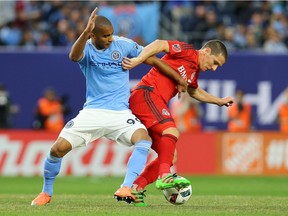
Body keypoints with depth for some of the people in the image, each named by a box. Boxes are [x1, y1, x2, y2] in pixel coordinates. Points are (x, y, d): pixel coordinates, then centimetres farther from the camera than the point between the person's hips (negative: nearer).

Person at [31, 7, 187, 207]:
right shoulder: (86, 49, -5)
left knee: (144, 139, -28)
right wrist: (86, 32, -47)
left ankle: (126, 189, -33)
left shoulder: (123, 45, -1)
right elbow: (74, 56, -31)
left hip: (120, 112, 1)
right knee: (58, 148, -11)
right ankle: (46, 193, 13)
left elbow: (153, 60, 8)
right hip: (92, 111, -1)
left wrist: (179, 79, 8)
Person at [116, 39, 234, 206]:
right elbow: (160, 44, -19)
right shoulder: (187, 51, -5)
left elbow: (194, 91, 42)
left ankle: (136, 189, 1)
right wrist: (138, 60, -30)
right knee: (171, 131, -31)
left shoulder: (194, 70, 22)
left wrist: (219, 101, 39)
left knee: (170, 156, 6)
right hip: (146, 94, -10)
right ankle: (164, 176, -45)